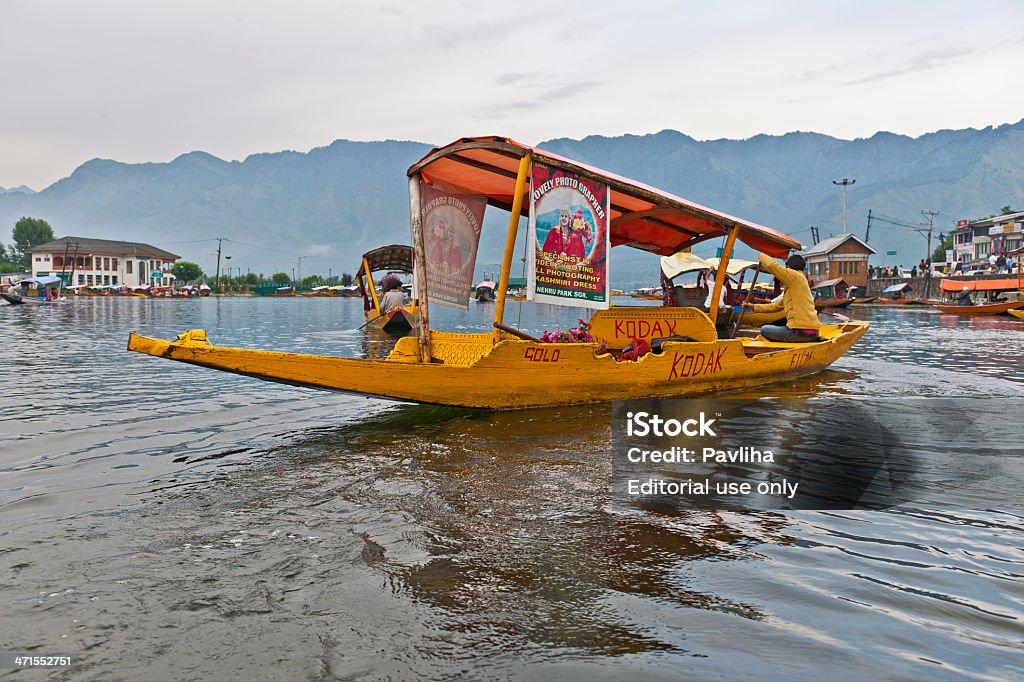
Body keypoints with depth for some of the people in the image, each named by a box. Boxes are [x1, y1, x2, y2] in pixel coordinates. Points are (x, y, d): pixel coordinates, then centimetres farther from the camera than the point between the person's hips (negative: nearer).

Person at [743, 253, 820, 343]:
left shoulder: (795, 276, -6)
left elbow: (771, 265, -16)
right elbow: (777, 306, 28)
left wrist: (761, 255, 5)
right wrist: (754, 307, 30)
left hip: (800, 332, -9)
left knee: (764, 329, 4)